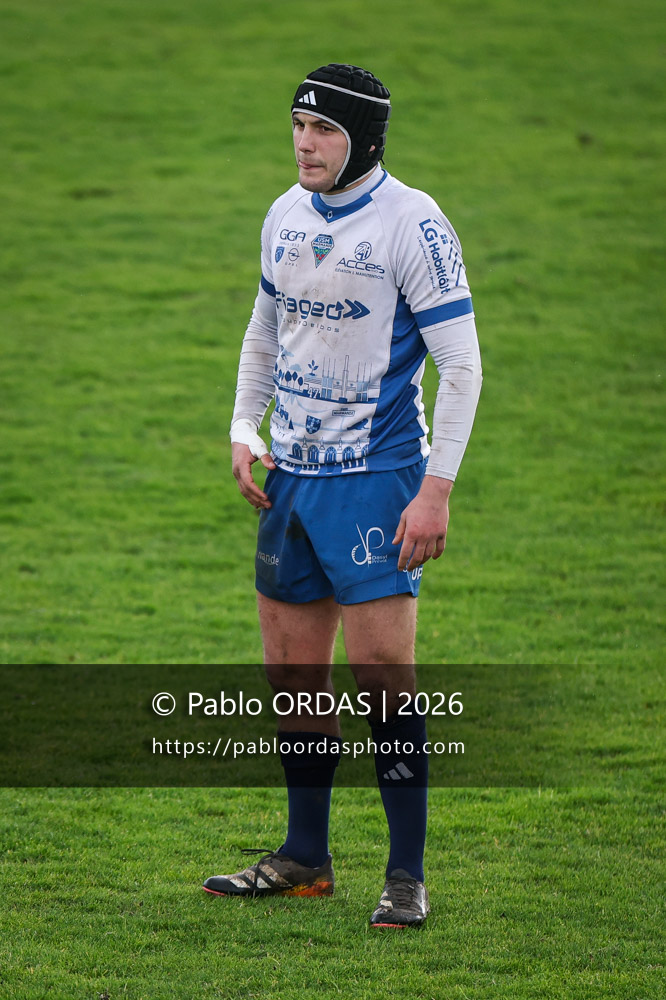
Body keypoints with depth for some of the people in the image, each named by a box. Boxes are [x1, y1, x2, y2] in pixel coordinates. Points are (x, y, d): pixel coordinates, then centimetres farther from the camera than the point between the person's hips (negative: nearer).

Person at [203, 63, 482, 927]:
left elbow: (460, 364, -12)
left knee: (382, 674, -10)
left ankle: (408, 877, -3)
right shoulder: (286, 215, 9)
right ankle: (305, 860, 21)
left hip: (377, 476, -7)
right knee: (292, 671, 9)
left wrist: (436, 490, -17)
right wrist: (245, 428, 10)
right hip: (292, 473, 7)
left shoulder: (411, 223, -12)